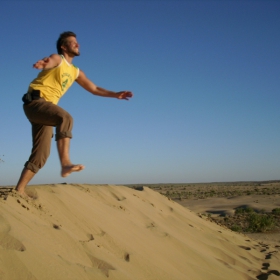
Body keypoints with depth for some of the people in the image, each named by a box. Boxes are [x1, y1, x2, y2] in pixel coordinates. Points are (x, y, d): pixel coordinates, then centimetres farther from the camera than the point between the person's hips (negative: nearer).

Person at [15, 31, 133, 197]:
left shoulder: (76, 72, 22)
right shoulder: (57, 59, -1)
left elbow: (94, 89, 28)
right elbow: (50, 62, -26)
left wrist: (115, 94, 18)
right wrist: (43, 63, -52)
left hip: (45, 107, 8)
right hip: (35, 102, -8)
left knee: (41, 154, 1)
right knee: (66, 118, -34)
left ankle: (19, 190, 5)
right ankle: (66, 163, -46)